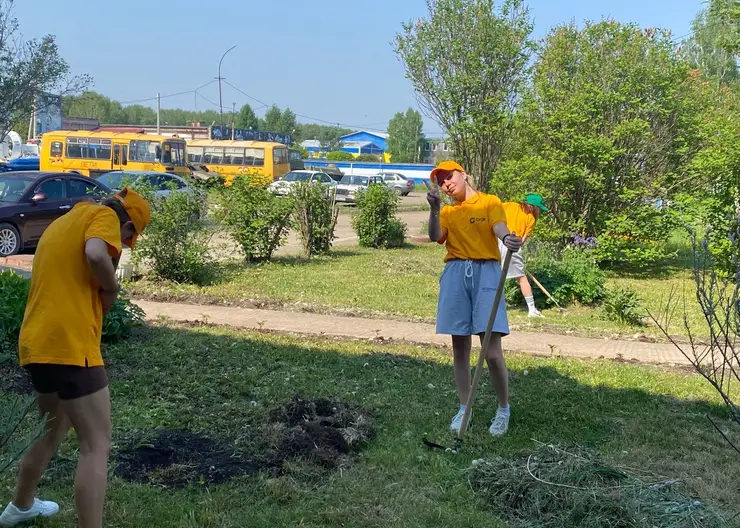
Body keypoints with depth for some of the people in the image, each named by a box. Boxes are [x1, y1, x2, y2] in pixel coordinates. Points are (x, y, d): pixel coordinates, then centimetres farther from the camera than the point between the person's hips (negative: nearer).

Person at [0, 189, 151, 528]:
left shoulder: (62, 222, 24)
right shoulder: (104, 216, -3)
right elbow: (96, 255, -24)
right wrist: (111, 289, -7)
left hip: (37, 345, 9)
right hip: (69, 347, -9)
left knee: (55, 429, 28)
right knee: (96, 446, -5)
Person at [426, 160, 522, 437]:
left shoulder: (490, 202, 6)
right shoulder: (448, 212, 17)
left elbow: (499, 228, -14)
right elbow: (436, 237, -2)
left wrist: (509, 239, -36)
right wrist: (434, 208, -15)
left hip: (485, 273, -4)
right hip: (455, 275, 4)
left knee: (492, 351, -8)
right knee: (460, 348, 7)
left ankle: (504, 409, 11)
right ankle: (464, 409, 18)